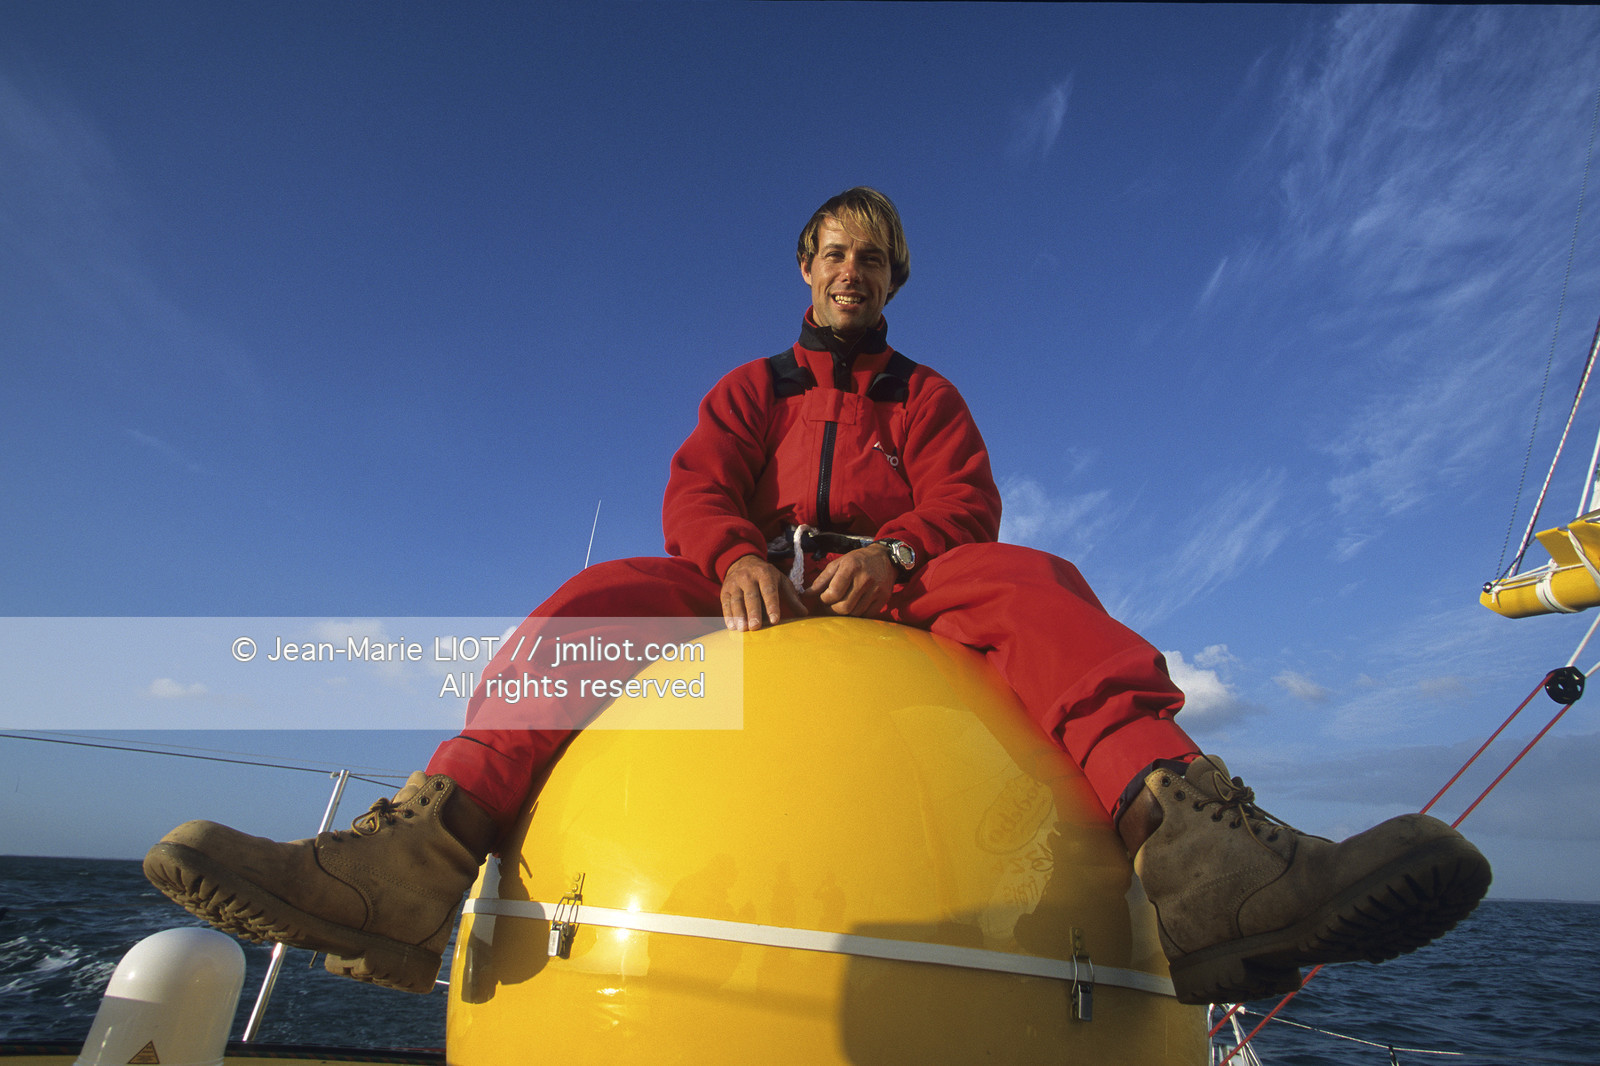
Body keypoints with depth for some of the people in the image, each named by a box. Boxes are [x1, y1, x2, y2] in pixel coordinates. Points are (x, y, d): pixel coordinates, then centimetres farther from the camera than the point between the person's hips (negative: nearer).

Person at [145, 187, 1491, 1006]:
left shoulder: (929, 397, 21)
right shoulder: (747, 391, 22)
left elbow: (966, 506, 3)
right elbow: (696, 493, 3)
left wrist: (891, 552, -21)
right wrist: (737, 556, -22)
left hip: (898, 594, 0)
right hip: (752, 591, 1)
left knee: (1030, 583, -29)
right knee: (599, 596, -23)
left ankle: (1186, 833, -49)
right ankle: (423, 852, -39)